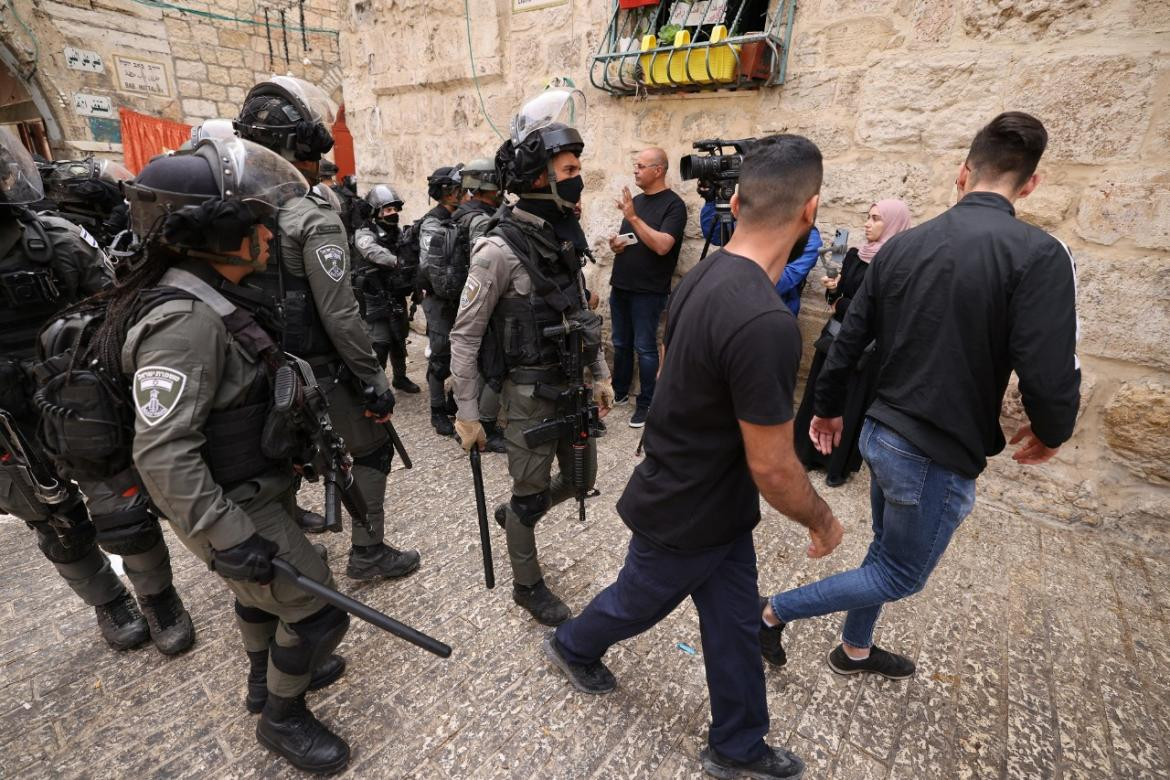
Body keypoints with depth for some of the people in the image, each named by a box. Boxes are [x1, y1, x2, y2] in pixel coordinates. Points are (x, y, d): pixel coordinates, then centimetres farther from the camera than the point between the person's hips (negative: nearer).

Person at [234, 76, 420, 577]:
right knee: (372, 451, 8)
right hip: (318, 371, -8)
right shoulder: (315, 220, -20)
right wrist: (374, 380, -15)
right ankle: (368, 553, 16)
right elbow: (340, 316, -23)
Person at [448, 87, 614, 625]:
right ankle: (527, 586, 34)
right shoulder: (501, 249, -18)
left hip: (573, 384, 7)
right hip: (528, 392, -7)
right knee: (531, 493, 9)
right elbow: (464, 335, -16)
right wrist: (467, 414, -16)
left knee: (581, 478, 20)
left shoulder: (567, 238, 4)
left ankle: (515, 515, 47)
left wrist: (601, 374, 13)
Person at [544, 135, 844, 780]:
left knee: (735, 624, 21)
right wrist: (822, 521, -8)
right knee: (640, 601, 22)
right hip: (688, 518, -7)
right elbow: (771, 468, -27)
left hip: (712, 507, 8)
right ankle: (571, 646, 52)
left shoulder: (702, 276, -5)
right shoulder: (767, 324, -34)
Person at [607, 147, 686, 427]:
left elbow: (662, 246, -21)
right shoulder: (635, 200, 14)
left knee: (645, 348, -1)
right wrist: (616, 243, 0)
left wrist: (633, 217, -22)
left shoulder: (673, 205, -8)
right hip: (620, 285, 7)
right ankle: (619, 391, 29)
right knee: (621, 344, 14)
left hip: (648, 291, -7)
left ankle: (646, 404, 10)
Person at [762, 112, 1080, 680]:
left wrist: (828, 409, 17)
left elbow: (848, 340, 4)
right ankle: (773, 611, 15)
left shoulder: (902, 245, 1)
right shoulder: (1038, 254, -16)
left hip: (881, 432, 7)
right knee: (899, 576, 15)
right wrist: (1050, 432, 3)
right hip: (939, 453, -6)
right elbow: (1050, 374, -20)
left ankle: (855, 649, 44)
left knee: (887, 551, 27)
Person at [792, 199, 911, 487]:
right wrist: (832, 288, -10)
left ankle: (840, 465, 21)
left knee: (850, 405, 5)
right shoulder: (855, 254, 6)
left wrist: (841, 307, -9)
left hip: (865, 346, -6)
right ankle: (811, 452, 28)